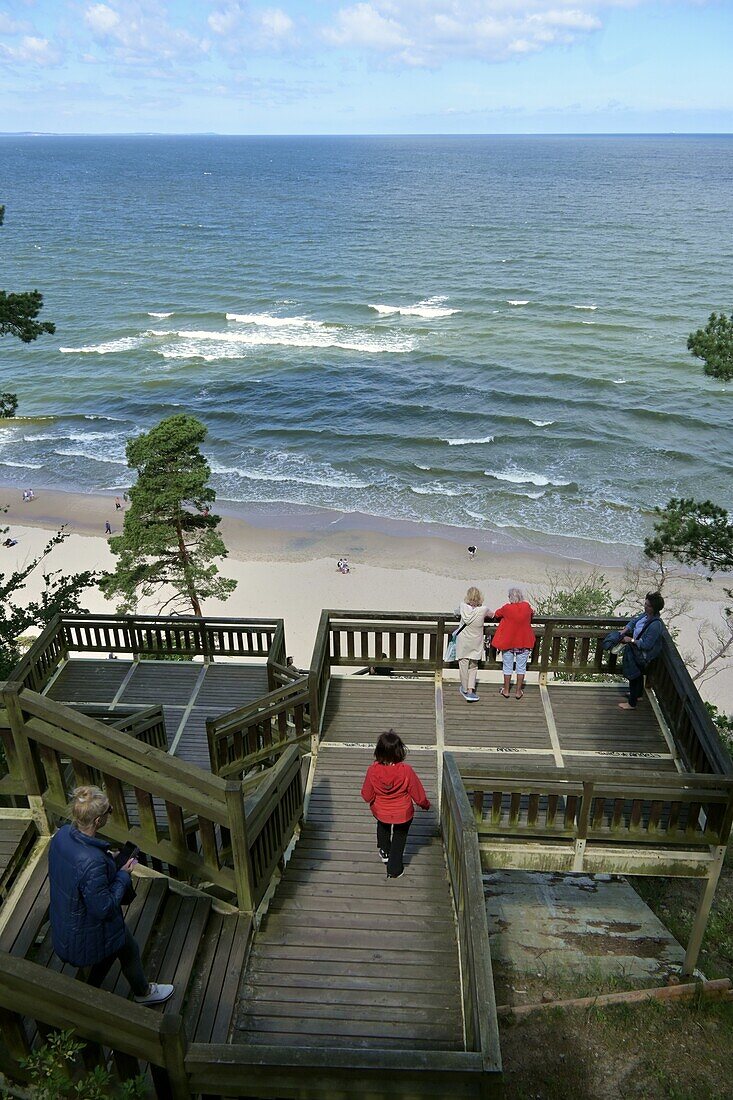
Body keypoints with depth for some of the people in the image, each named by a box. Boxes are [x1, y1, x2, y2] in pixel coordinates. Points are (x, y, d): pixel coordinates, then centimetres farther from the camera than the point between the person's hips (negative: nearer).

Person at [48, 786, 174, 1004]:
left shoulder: (62, 834, -17)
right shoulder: (93, 863, -42)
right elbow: (104, 909, -29)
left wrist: (108, 860, -4)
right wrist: (123, 876, -18)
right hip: (89, 931, -7)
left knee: (112, 948, 33)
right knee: (130, 951, 23)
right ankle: (143, 993, 49)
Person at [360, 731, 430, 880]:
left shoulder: (372, 770, -27)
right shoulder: (406, 770, -30)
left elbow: (367, 796, -12)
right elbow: (418, 794, -15)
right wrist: (425, 804, 7)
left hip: (381, 813, 1)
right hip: (403, 814, -1)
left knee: (382, 827, 37)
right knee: (399, 839, 27)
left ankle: (384, 852, 47)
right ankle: (394, 870, 36)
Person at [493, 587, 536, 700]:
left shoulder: (507, 608, -15)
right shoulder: (527, 606, -7)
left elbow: (496, 614, 3)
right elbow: (531, 613, 15)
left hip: (508, 642, -2)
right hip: (524, 642, 2)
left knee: (507, 667, 11)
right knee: (521, 667, 11)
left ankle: (506, 690, 19)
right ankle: (518, 691, 16)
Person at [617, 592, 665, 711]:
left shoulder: (655, 625, -35)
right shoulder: (646, 614, -9)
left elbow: (646, 645, -32)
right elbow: (634, 621, 8)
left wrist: (631, 640, -23)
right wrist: (623, 632, -4)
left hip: (642, 655, -9)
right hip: (637, 649, 9)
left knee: (634, 676, 8)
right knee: (638, 674, 28)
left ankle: (632, 703, 26)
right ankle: (638, 694, 51)